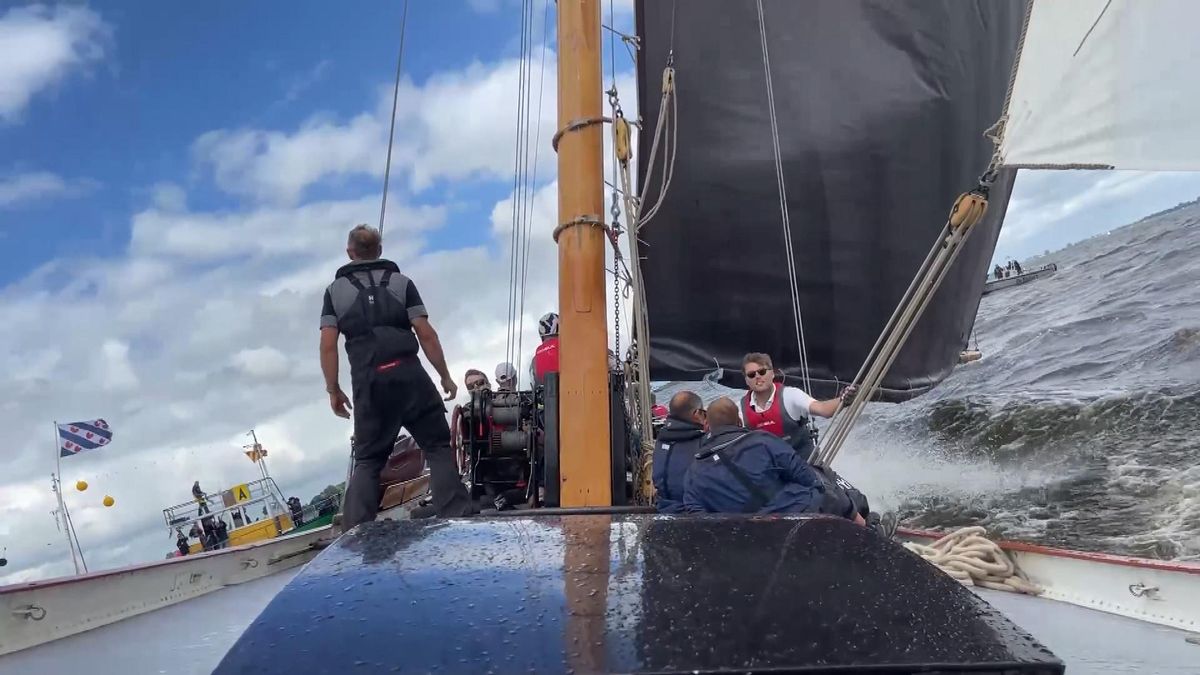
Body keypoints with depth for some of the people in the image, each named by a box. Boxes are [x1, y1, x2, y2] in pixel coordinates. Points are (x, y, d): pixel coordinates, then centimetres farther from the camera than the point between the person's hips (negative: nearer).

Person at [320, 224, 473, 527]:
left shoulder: (335, 290, 11)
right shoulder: (401, 282, 8)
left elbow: (328, 345, 3)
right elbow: (426, 334, 0)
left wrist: (333, 390, 11)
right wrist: (445, 376, 7)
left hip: (367, 381, 2)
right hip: (408, 373, -1)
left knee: (368, 459, 11)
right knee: (438, 445, 6)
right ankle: (455, 513, -3)